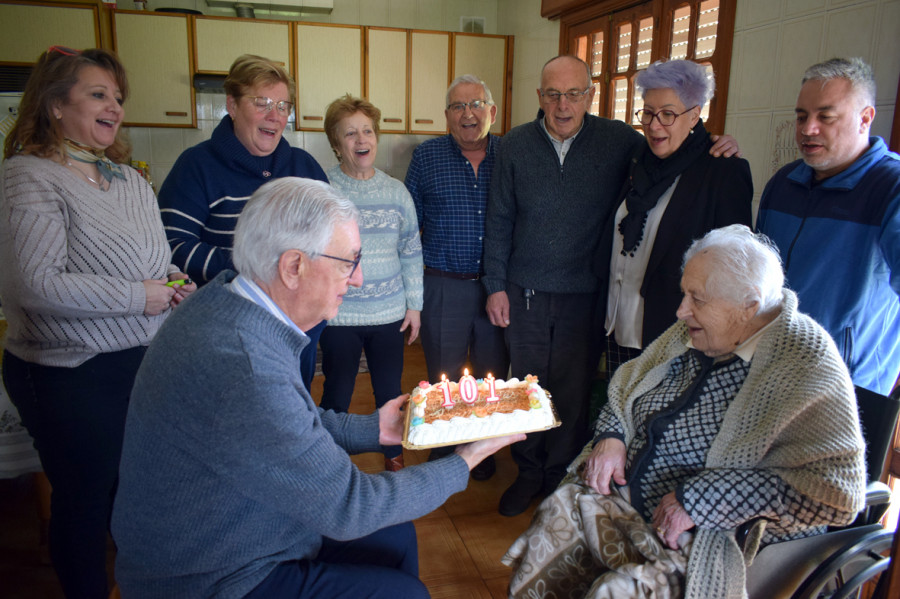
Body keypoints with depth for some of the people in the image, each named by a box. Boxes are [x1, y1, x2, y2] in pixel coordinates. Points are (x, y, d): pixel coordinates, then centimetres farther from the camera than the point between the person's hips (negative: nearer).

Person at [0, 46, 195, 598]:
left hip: (144, 362, 7)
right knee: (85, 500, 11)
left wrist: (174, 281, -1)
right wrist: (138, 297, -19)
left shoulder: (130, 180, 11)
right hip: (72, 376, -7)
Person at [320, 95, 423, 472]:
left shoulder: (395, 191, 3)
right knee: (338, 394, 10)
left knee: (390, 391, 15)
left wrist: (414, 304, 7)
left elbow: (411, 252, 9)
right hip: (339, 314, -2)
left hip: (390, 313, 3)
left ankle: (394, 455, 38)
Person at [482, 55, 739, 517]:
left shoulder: (619, 141, -3)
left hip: (584, 294, -1)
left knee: (573, 394, 9)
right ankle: (529, 473, 34)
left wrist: (712, 150, -13)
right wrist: (495, 286, 1)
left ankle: (563, 481, 31)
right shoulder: (515, 145, 1)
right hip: (523, 294, 2)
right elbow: (499, 222, 4)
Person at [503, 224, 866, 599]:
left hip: (714, 544, -6)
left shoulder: (806, 364, -17)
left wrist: (702, 498, -27)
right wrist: (611, 436, -3)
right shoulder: (692, 333, 2)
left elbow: (839, 487, -26)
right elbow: (627, 381, 17)